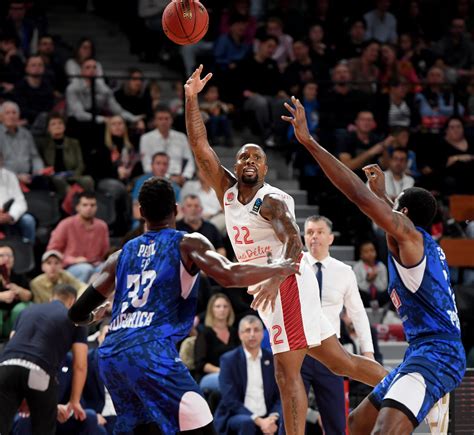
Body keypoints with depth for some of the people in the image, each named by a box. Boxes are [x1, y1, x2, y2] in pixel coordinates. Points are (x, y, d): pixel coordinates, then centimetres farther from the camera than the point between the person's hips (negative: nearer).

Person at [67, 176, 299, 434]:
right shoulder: (188, 244, 8)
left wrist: (94, 315, 48)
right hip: (151, 351, -6)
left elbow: (78, 314, 24)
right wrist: (279, 269, 6)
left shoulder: (122, 255, 23)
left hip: (110, 356, 6)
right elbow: (229, 276, -10)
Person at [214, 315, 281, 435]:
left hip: (266, 418, 4)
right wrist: (258, 420, -22)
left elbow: (280, 396, 6)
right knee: (246, 422, -36)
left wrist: (273, 417, -16)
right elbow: (230, 400, -12)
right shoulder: (229, 360, -3)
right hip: (235, 416, -4)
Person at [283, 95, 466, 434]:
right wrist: (382, 192, 57)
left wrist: (309, 141, -18)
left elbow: (359, 195, -18)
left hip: (434, 354, -11)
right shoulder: (426, 244, 19)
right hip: (425, 352, 11)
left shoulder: (410, 234, -6)